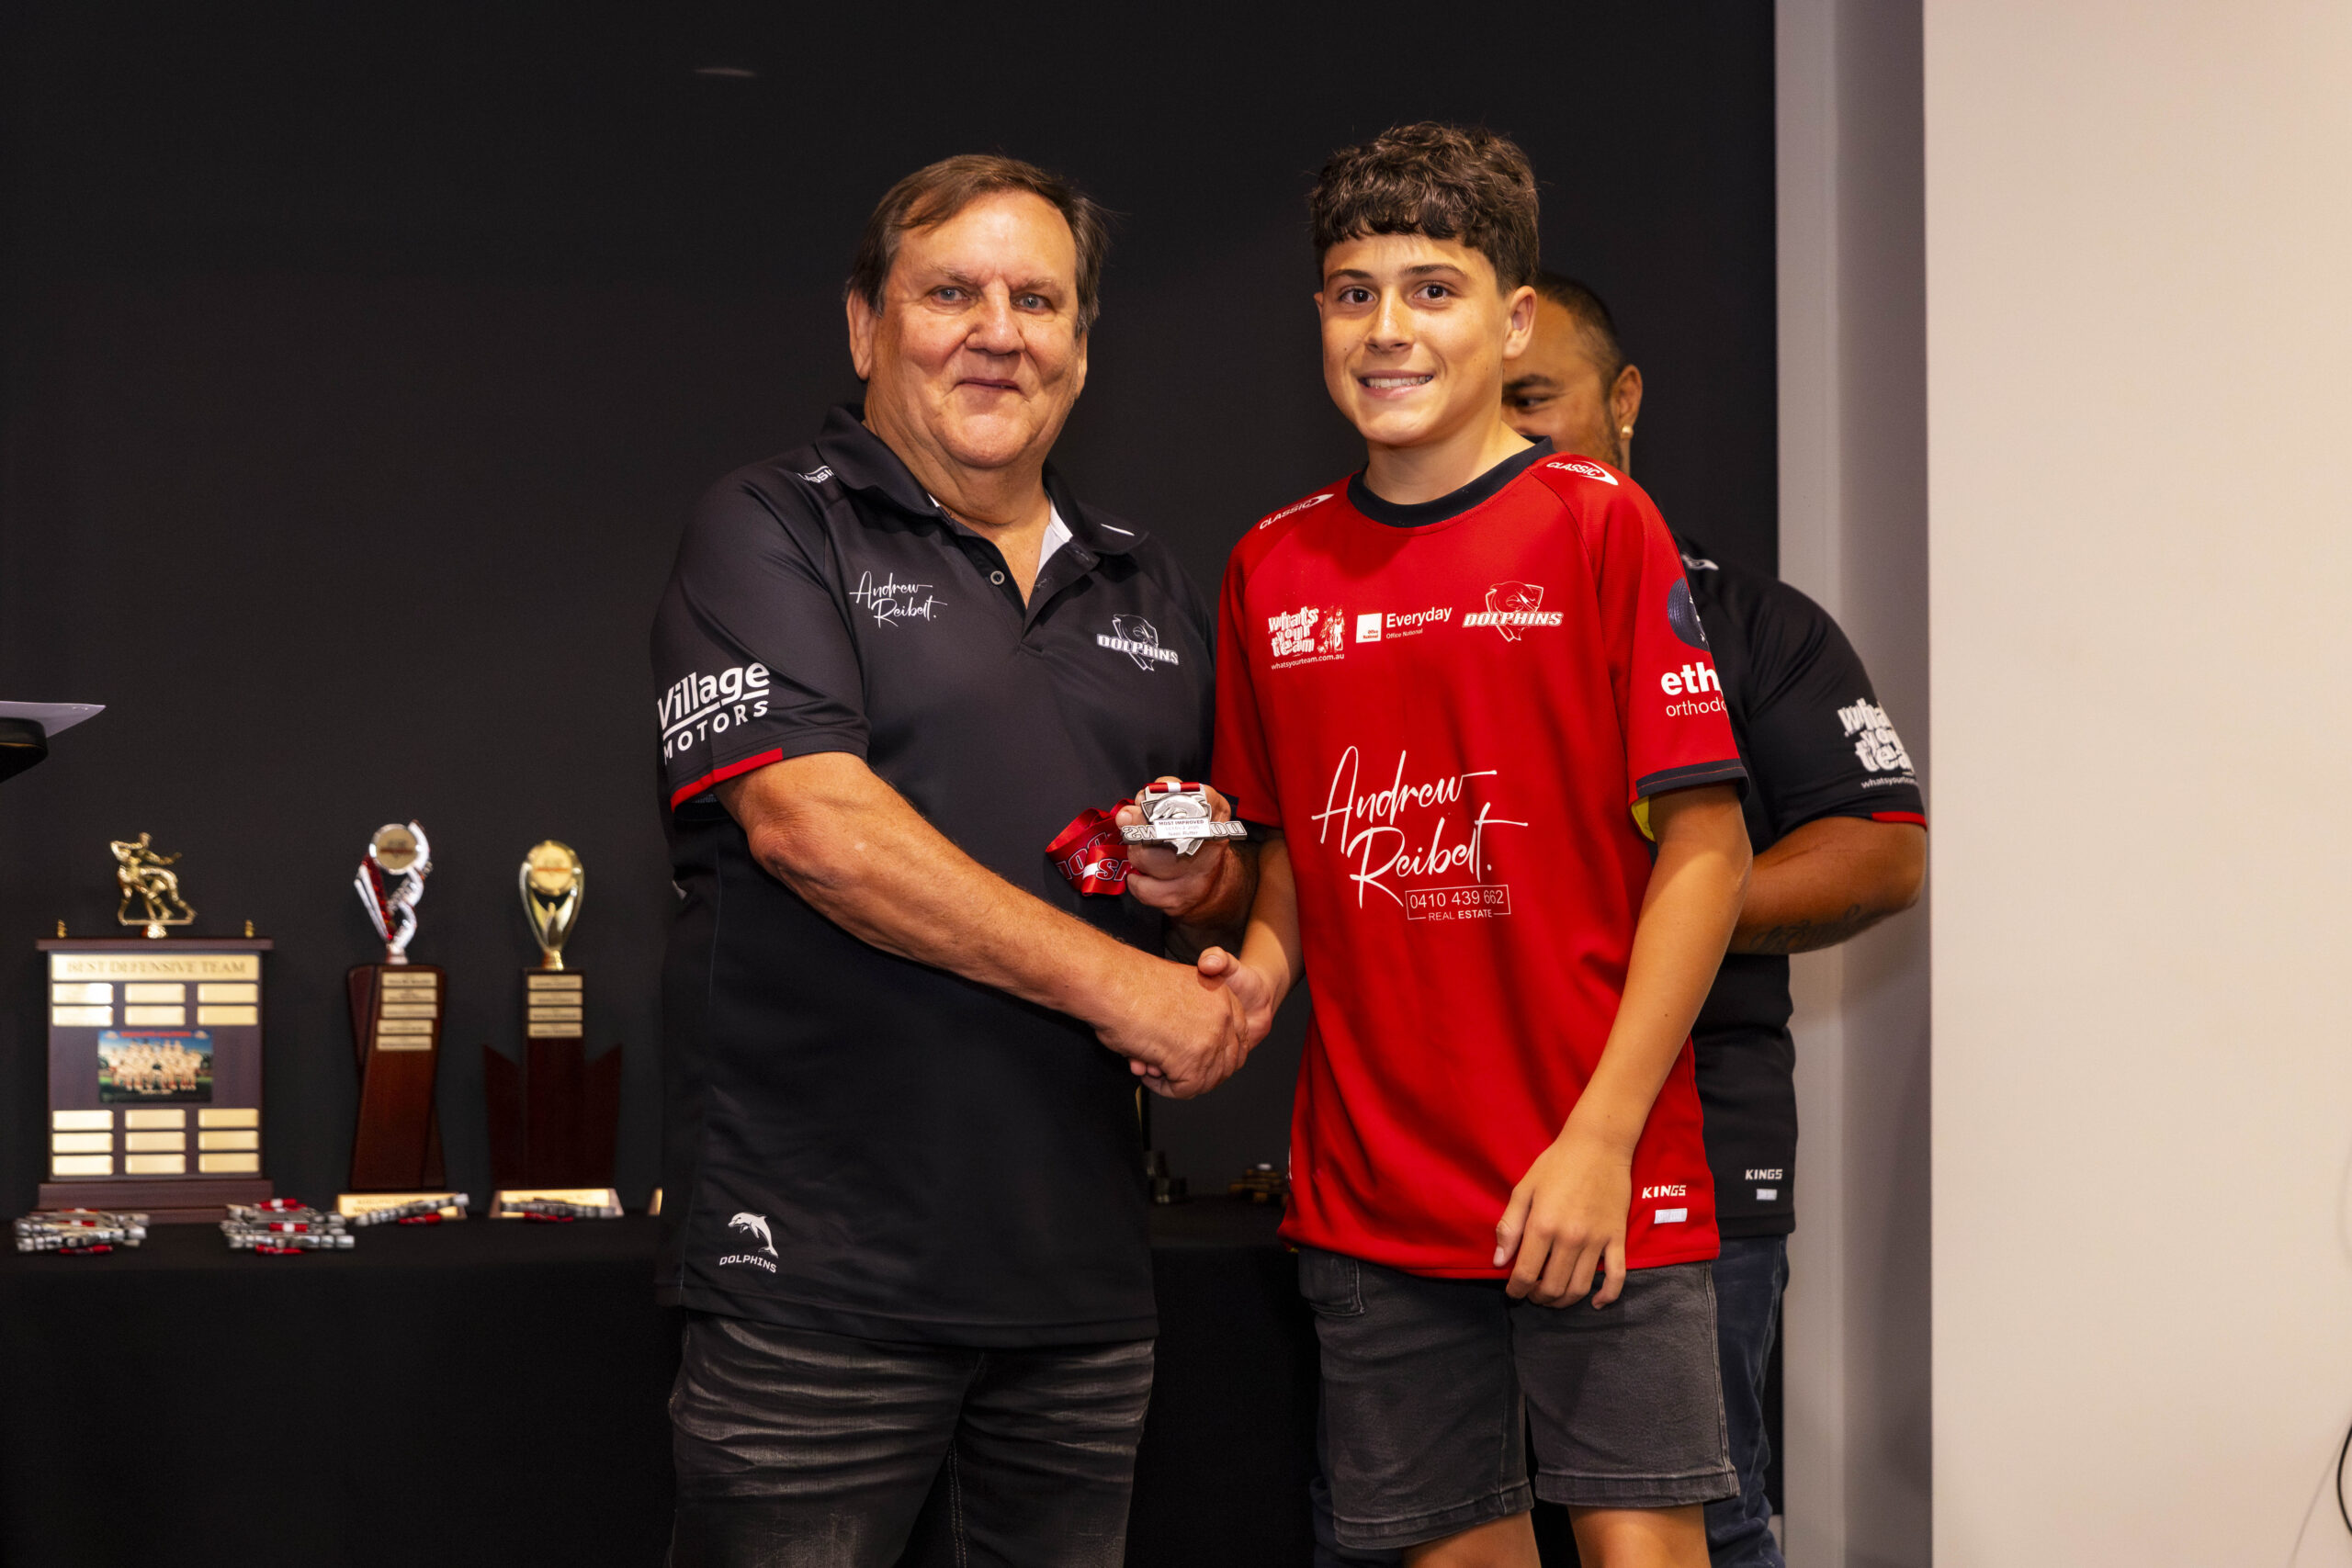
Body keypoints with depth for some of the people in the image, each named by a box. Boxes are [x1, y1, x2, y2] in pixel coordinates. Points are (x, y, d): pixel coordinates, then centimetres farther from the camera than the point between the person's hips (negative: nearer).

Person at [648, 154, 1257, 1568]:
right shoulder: (773, 532, -1)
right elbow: (807, 817, -15)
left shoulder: (1151, 588, 18)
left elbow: (1241, 887, 25)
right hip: (824, 1276, -5)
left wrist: (1207, 884, -1)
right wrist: (1113, 979, -14)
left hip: (1085, 1278, 6)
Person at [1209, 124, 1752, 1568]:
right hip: (1369, 1195, 4)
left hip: (1597, 1189, -4)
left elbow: (1705, 847, -7)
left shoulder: (1598, 526, -4)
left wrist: (1602, 1141, -14)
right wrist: (1255, 973, -2)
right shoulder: (1272, 569, 9)